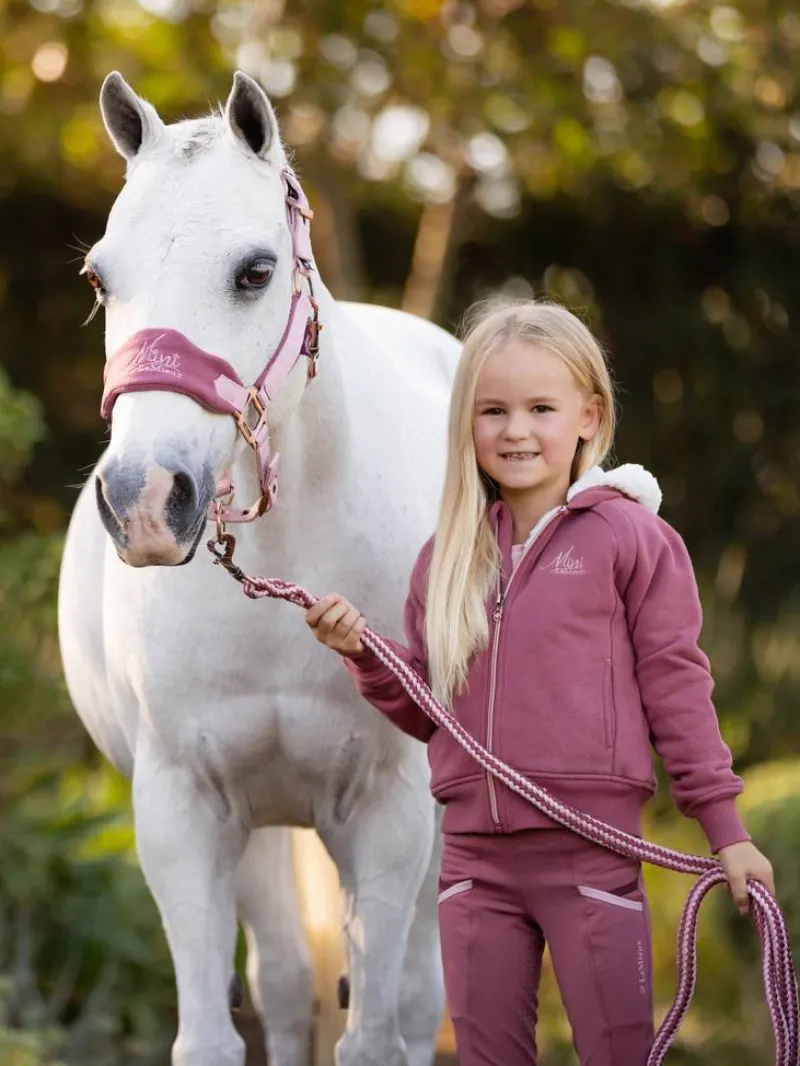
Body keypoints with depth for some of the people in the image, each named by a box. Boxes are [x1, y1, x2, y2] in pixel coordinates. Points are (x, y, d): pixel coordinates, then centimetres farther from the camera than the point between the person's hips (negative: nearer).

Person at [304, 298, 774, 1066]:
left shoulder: (628, 537, -3)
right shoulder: (448, 556, 11)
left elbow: (675, 686, -1)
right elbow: (426, 712, 15)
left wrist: (724, 829, -3)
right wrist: (362, 653, -3)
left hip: (589, 844, -5)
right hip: (475, 850, 5)